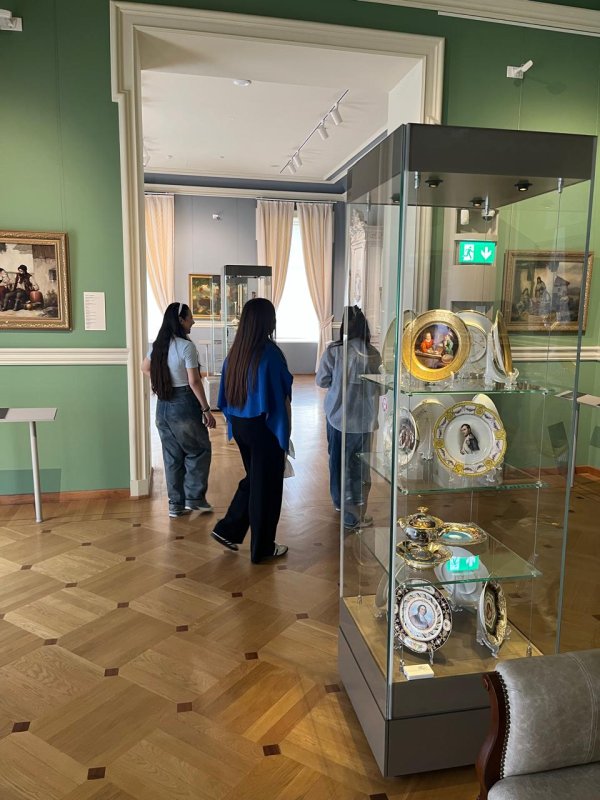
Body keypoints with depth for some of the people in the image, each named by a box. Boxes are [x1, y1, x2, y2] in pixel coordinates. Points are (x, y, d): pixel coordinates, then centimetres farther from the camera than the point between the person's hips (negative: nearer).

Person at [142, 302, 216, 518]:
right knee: (199, 450, 11)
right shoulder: (186, 346, -16)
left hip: (163, 405, 7)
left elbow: (145, 368, 24)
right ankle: (194, 498, 13)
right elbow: (194, 382, -18)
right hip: (184, 404, -7)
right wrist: (206, 409, -13)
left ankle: (176, 504, 20)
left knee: (172, 455, 13)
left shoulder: (157, 345, 7)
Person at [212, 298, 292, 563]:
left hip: (239, 425, 7)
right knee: (267, 485, 8)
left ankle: (228, 530, 25)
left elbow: (225, 396, 8)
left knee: (252, 479, 24)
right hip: (264, 428, -7)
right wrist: (286, 433, -5)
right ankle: (262, 548, 20)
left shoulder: (235, 352, 2)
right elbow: (282, 398, -16)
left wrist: (235, 422, 18)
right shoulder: (270, 352, -17)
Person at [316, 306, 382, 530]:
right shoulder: (374, 355, -7)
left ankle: (339, 501, 34)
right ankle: (354, 515, 11)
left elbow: (321, 381, -3)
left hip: (337, 414, 0)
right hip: (363, 417, 0)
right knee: (358, 463, 9)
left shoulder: (333, 351, -12)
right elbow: (381, 387, 2)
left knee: (338, 459, 18)